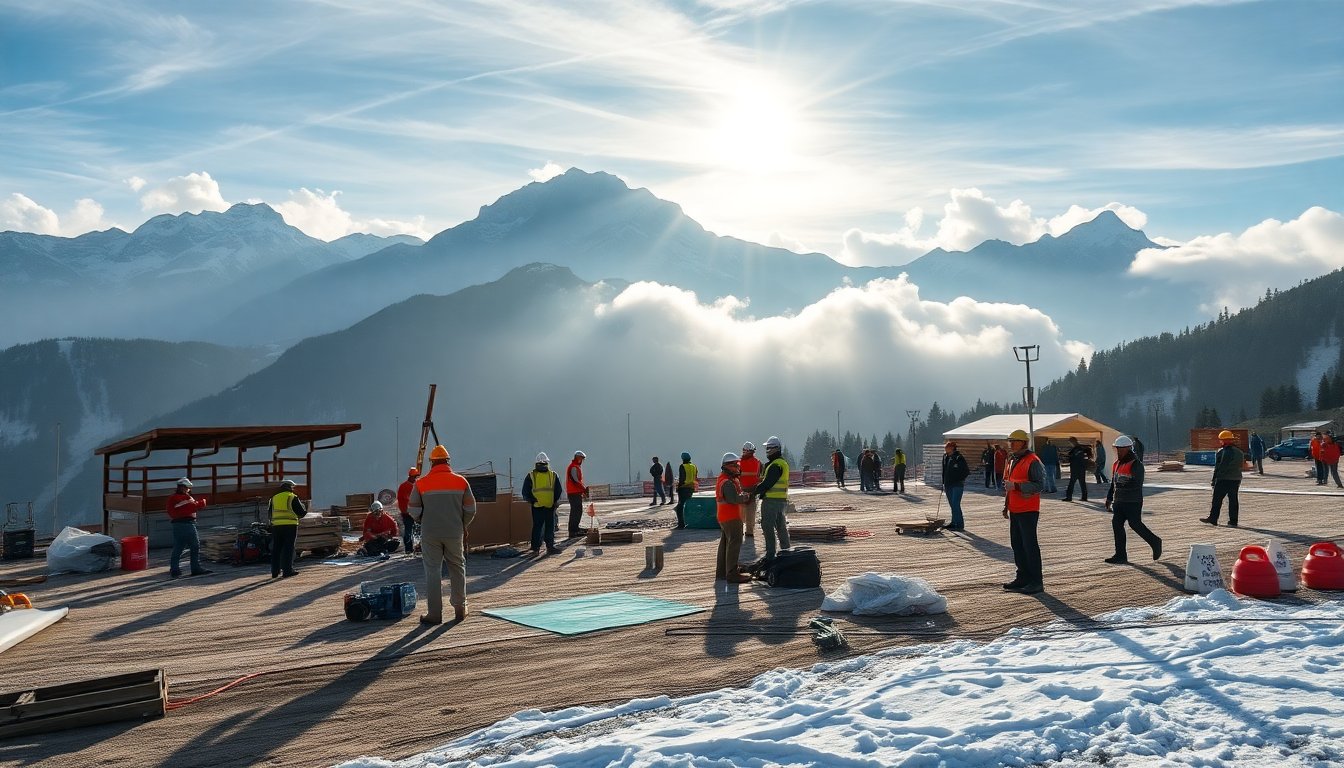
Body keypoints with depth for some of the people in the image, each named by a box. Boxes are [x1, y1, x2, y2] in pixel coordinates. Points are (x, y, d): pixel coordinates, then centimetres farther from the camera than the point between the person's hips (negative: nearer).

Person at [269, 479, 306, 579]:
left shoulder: (274, 498, 12)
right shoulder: (293, 498, -4)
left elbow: (270, 514, 18)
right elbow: (302, 512, -4)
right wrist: (303, 506, 16)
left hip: (276, 526, 5)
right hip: (290, 526, -5)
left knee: (276, 549, 9)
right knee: (288, 548, -2)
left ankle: (275, 571, 11)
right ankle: (287, 570, -4)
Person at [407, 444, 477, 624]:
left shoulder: (421, 483, -4)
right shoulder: (461, 481, 0)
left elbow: (414, 510, 0)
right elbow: (470, 509, 1)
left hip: (430, 534, -1)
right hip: (455, 533, 1)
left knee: (433, 572, 5)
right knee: (457, 569, 15)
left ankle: (434, 613, 6)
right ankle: (459, 608, 18)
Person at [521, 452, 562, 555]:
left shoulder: (554, 476, 12)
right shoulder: (531, 476, 5)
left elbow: (558, 491, 13)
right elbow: (525, 492, 4)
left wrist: (556, 502, -1)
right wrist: (532, 500, -9)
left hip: (550, 507, 3)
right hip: (537, 507, -3)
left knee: (550, 527, 7)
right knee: (537, 527, -4)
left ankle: (550, 547, 15)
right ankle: (536, 548, -1)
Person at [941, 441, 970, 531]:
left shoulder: (959, 458, -12)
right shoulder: (945, 457, 9)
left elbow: (967, 471, -9)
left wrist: (959, 480, -11)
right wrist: (943, 483, 15)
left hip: (957, 485, -7)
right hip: (948, 485, 7)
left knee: (955, 504, -11)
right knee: (952, 504, 13)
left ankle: (959, 524, -5)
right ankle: (954, 522, 22)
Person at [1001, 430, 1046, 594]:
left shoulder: (1033, 461, -13)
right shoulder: (1012, 460, 16)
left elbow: (1039, 485, -21)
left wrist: (1016, 486, -26)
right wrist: (1006, 505, 24)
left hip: (1028, 511, -9)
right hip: (1015, 511, 9)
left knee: (1029, 545, -7)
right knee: (1017, 544, 13)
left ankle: (1037, 582, -2)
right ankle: (1023, 577, 23)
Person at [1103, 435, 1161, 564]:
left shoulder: (1136, 464, -13)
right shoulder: (1117, 463, 14)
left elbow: (1137, 484, -18)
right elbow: (1113, 482, 20)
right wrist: (1109, 499, 20)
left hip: (1133, 502, -8)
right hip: (1119, 501, 8)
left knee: (1135, 524, -3)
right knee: (1116, 524, 2)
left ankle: (1155, 542, 23)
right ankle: (1120, 555, 6)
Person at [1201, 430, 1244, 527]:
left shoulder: (1221, 452, -15)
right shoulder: (1240, 452, 10)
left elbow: (1218, 467, -14)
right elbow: (1240, 466, 15)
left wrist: (1214, 480, -7)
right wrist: (1238, 481, 21)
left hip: (1223, 479, -7)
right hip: (1236, 479, 7)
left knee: (1217, 499, 1)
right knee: (1233, 500, 7)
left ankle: (1213, 519, 6)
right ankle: (1233, 521, 7)